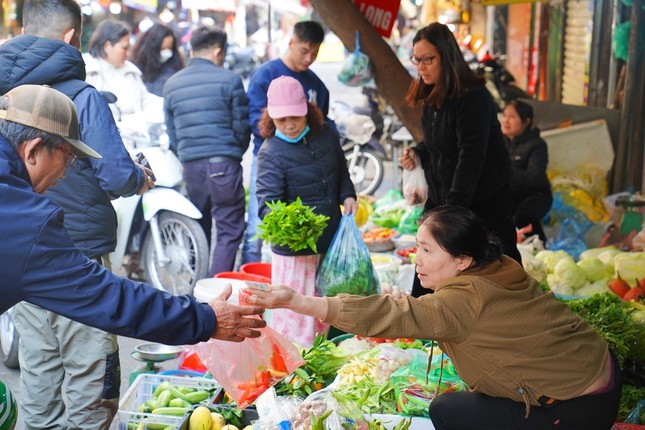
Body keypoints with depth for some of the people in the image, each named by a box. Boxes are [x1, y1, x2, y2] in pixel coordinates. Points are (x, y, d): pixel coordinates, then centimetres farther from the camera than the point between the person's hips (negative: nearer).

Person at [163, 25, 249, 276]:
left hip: (190, 164, 5)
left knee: (198, 229, 18)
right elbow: (241, 125, 0)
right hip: (224, 163, -5)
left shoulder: (172, 84, 12)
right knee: (229, 231, -2)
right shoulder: (229, 80, -3)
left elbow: (171, 131, 13)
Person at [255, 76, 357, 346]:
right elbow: (268, 201, -21)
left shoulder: (326, 136, 3)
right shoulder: (271, 153, -14)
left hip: (330, 241, 6)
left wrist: (347, 196, 1)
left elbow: (341, 173, 19)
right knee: (296, 313, -2)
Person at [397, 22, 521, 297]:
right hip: (440, 197, 8)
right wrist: (417, 154, -4)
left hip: (483, 200, -8)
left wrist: (454, 207, -32)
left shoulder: (473, 97, -22)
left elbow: (471, 155, -27)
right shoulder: (432, 95, 6)